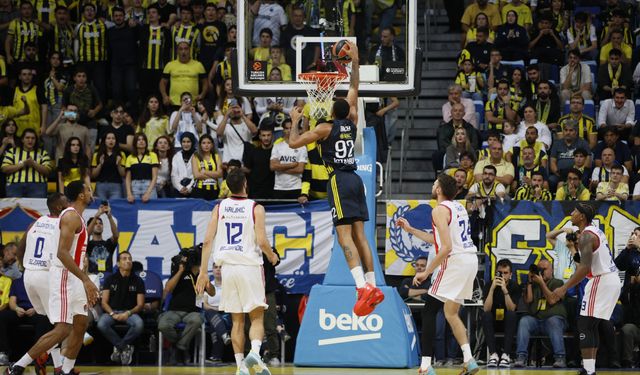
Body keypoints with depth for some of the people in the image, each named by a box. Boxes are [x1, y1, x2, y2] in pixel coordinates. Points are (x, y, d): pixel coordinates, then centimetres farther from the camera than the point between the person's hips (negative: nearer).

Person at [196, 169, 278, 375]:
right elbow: (262, 241, -11)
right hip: (250, 265, -3)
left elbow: (207, 241, 0)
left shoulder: (219, 208, 5)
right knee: (256, 318, 4)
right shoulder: (255, 208, -4)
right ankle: (255, 352, -22)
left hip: (227, 266, 3)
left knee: (237, 320, 11)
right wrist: (272, 256, 11)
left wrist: (203, 272, 1)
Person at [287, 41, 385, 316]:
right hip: (355, 179, 7)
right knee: (359, 234, 8)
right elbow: (354, 89, 24)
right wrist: (355, 61, 29)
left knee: (344, 236, -15)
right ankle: (373, 287, 4)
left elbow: (293, 143, -3)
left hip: (339, 180, -7)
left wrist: (295, 121, 13)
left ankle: (363, 287, -30)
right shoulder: (352, 122, 12)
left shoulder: (325, 128, -4)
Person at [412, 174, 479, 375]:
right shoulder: (458, 207, 17)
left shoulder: (440, 210, -10)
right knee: (451, 313, 18)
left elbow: (446, 248, -19)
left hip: (455, 260, -9)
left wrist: (426, 272, -15)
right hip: (471, 260, 9)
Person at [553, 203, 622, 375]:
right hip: (611, 280, 10)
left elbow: (585, 268, -25)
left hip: (601, 282, -10)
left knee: (585, 326, -10)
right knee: (592, 326, 16)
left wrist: (564, 288, -23)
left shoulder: (586, 236, -15)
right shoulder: (596, 231, 15)